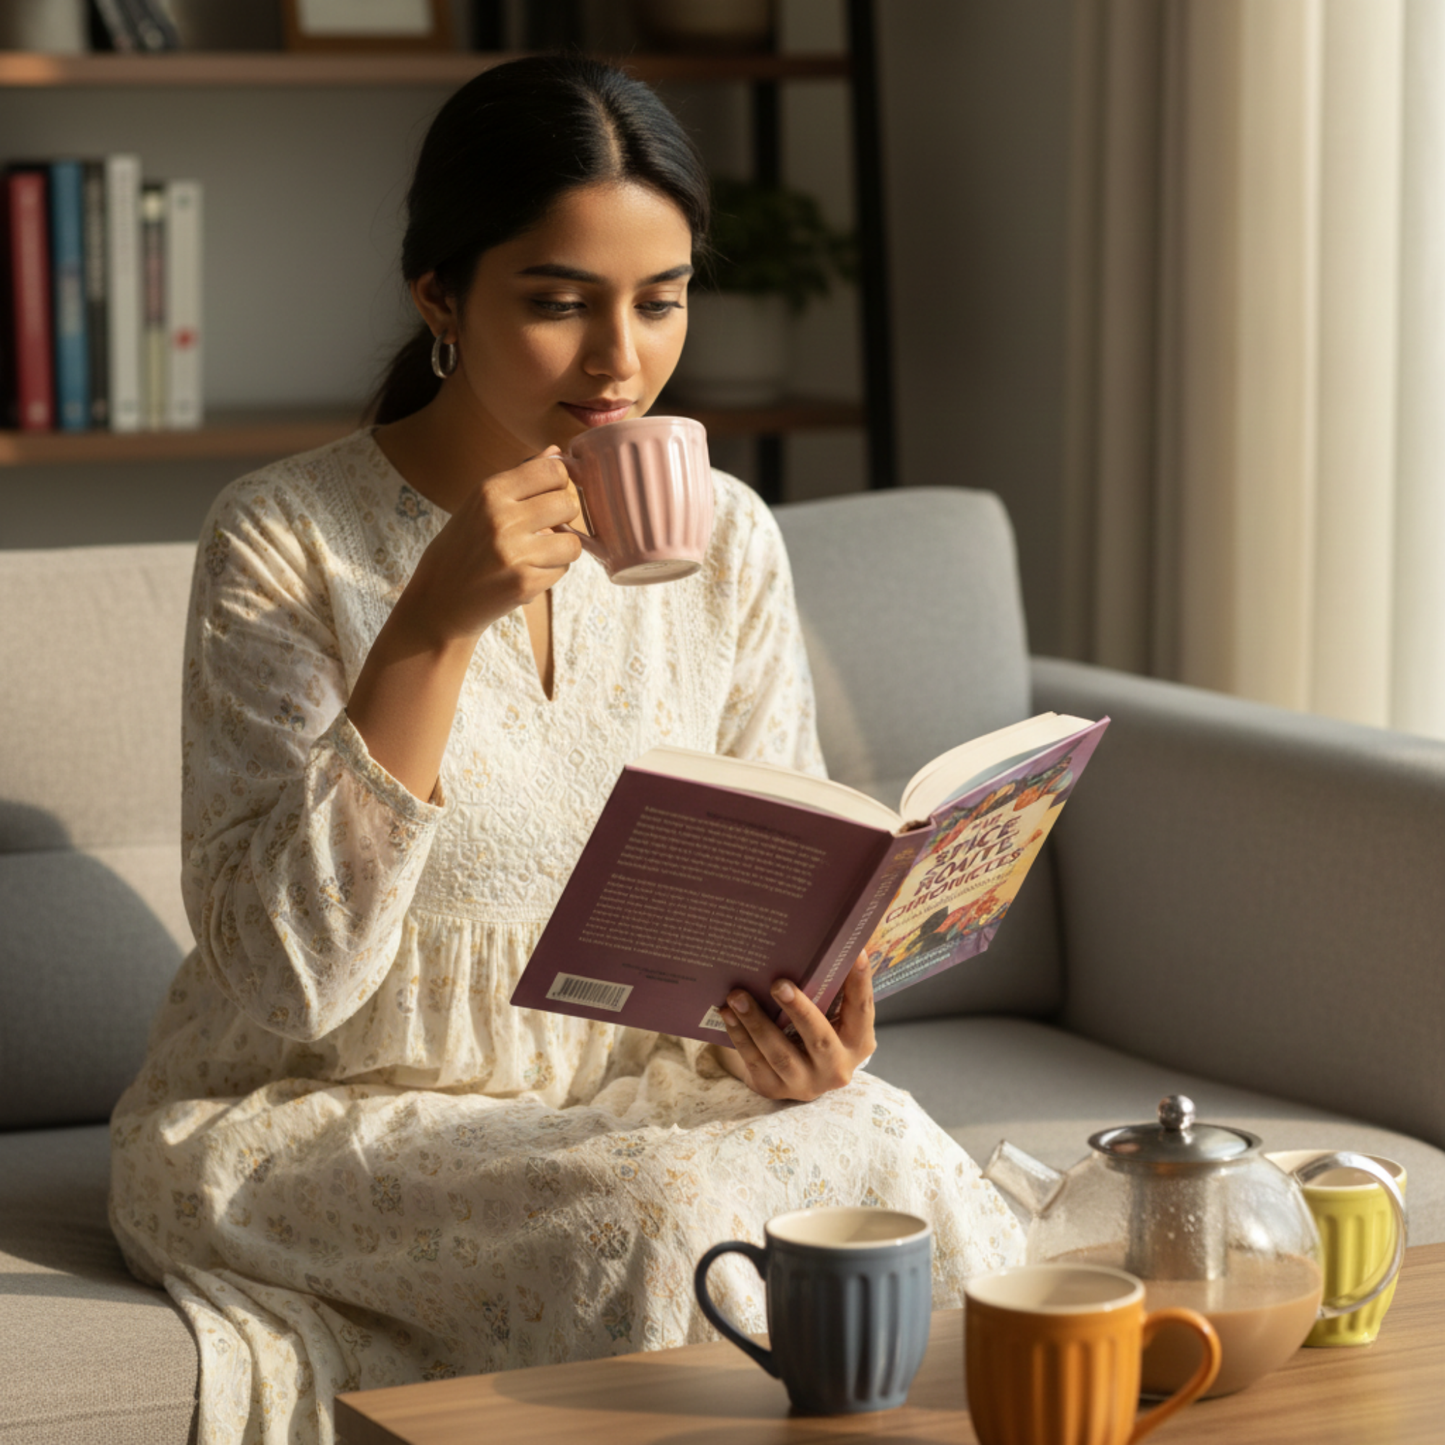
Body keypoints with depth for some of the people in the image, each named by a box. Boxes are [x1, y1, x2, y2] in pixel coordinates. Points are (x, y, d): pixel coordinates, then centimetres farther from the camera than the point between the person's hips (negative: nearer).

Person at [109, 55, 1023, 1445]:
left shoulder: (722, 539, 3)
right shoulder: (283, 542, -11)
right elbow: (280, 977, -19)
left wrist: (809, 1033, -15)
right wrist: (433, 626, -26)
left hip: (626, 1093, 5)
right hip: (307, 1125, -4)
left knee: (880, 1156, -25)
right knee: (662, 1222, -32)